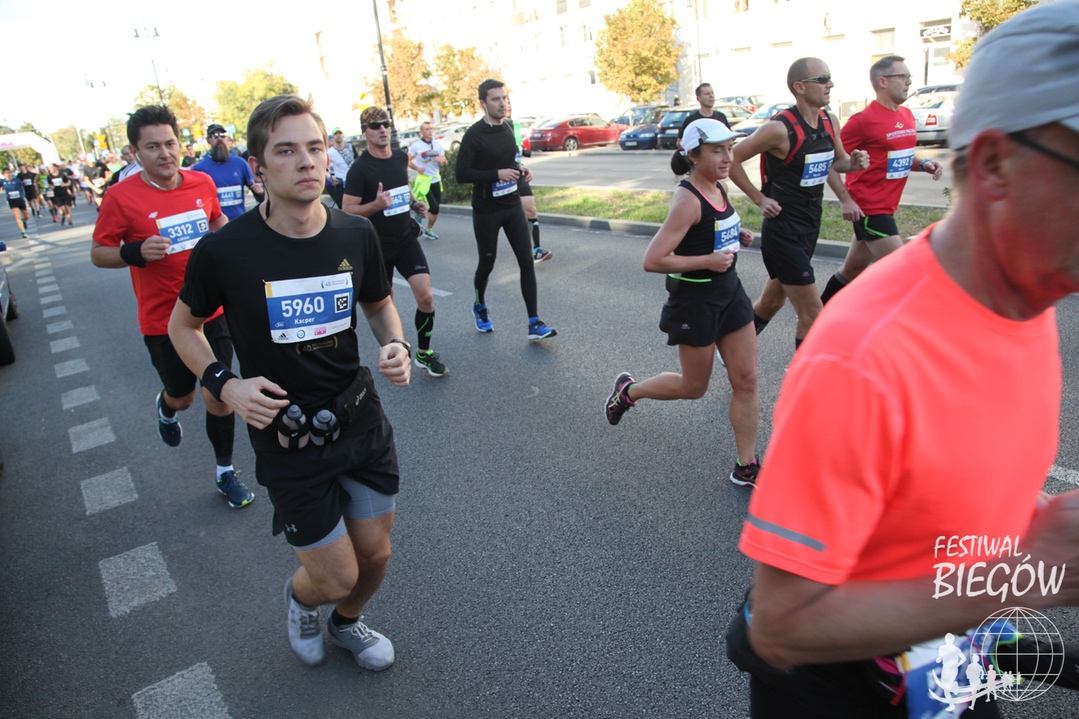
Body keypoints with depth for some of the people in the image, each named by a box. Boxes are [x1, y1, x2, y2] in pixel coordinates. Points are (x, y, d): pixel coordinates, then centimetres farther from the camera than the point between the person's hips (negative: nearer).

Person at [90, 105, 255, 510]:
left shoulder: (202, 183, -1)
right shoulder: (121, 196, -12)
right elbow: (98, 254, -7)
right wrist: (136, 252, -25)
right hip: (163, 320, -2)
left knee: (218, 395, 4)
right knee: (182, 396, 15)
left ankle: (225, 472, 23)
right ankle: (166, 409, 54)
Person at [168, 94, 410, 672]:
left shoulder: (356, 235, -7)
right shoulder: (225, 250, -16)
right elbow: (183, 326, 2)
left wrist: (396, 345, -9)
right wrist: (225, 385, -14)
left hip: (362, 423, 4)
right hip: (286, 439, -3)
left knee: (375, 554, 16)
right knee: (336, 577, 4)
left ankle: (347, 622, 52)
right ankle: (300, 596, 44)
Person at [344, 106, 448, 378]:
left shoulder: (401, 157, 4)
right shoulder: (360, 168, -13)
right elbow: (347, 210, -14)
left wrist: (414, 203, 4)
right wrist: (376, 205, -31)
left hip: (406, 239, 4)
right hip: (377, 246, -3)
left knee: (425, 296, -10)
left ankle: (424, 353, 8)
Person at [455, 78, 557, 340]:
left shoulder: (507, 127, 7)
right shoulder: (474, 135, -13)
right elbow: (461, 174, -17)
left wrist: (521, 170, 1)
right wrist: (497, 174, -25)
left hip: (512, 205, 5)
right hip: (486, 210, -5)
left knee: (526, 261, -4)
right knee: (487, 263, 9)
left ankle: (534, 323, -2)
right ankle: (480, 306, 39)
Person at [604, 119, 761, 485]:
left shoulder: (718, 188, 5)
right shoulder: (688, 200, -21)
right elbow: (653, 260, -26)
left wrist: (737, 236, 5)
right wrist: (707, 260, -25)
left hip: (729, 292, 8)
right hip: (694, 301, -8)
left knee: (746, 380, 6)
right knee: (694, 387, 9)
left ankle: (746, 467, 18)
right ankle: (629, 389, 36)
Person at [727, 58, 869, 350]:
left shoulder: (830, 121, 6)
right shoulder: (780, 128, -18)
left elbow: (838, 160, 21)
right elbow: (731, 159, -13)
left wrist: (854, 162, -2)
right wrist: (759, 199, -13)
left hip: (809, 227, 8)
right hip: (783, 231, -8)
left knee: (771, 302, 20)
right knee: (812, 314, -7)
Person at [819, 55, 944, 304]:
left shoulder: (906, 115, 12)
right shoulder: (864, 120, -13)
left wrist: (923, 164, 3)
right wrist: (846, 200, -18)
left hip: (886, 207, 8)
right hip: (869, 208, -8)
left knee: (853, 269, 16)